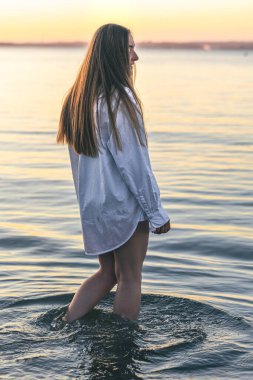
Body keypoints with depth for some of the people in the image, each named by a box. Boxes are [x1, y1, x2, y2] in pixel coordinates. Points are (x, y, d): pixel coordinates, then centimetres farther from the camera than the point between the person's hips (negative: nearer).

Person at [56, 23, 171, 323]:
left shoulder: (78, 98, 6)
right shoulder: (119, 99, -19)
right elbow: (133, 163, -18)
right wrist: (156, 212, -10)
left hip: (92, 204, 8)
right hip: (124, 204, -8)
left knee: (107, 273, 20)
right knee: (129, 278, 6)